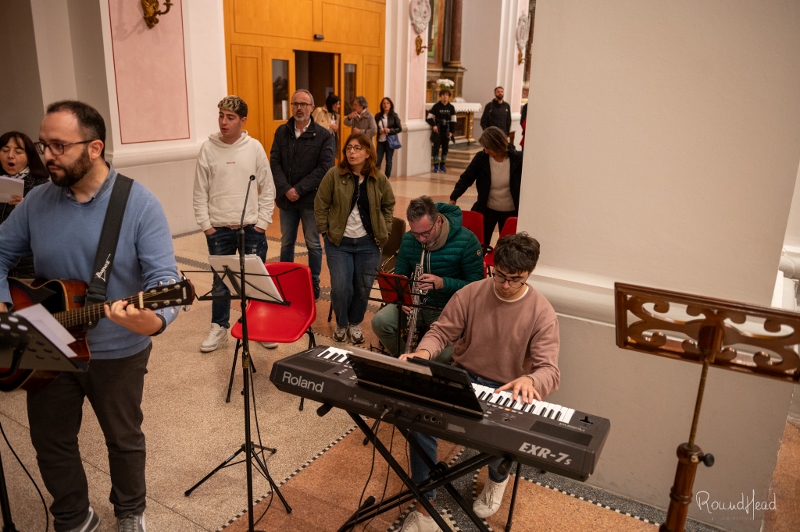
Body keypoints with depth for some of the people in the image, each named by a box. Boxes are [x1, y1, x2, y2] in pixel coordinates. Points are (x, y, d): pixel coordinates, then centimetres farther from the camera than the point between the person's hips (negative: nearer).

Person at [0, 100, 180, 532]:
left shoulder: (139, 204, -17)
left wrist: (155, 320, -44)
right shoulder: (37, 201, -4)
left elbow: (164, 277, -22)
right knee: (50, 443, 18)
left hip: (117, 353, -3)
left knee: (124, 439, 16)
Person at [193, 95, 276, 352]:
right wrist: (205, 224, -3)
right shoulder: (208, 148, -2)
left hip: (252, 227, 0)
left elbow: (268, 188, 0)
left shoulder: (254, 147, -3)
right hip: (218, 228, 1)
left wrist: (263, 221, -4)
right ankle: (219, 328, 25)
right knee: (220, 282, 11)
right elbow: (200, 191, 2)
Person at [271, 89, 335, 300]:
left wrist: (299, 189, -17)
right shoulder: (281, 132, 5)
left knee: (313, 244, 8)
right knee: (286, 243, 14)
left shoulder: (324, 136, -6)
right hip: (286, 198, 3)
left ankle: (313, 284, 21)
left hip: (311, 199, -3)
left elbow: (324, 168, -13)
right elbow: (275, 163, -1)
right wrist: (286, 189, -15)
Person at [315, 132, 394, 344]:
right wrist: (325, 231, -4)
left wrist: (384, 232, 5)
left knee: (363, 288, 6)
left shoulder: (379, 178, -1)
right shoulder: (334, 174, -7)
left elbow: (388, 206, 11)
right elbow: (321, 205, -1)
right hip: (339, 242, -1)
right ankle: (341, 324, 23)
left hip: (368, 243, 2)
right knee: (341, 288, -5)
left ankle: (355, 324, 31)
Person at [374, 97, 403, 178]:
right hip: (380, 141, 2)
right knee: (377, 161, -2)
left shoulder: (394, 115, -2)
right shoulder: (378, 116, 4)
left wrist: (390, 130, -16)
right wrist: (379, 131, -11)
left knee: (388, 161, 5)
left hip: (390, 141, -2)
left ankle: (386, 179, 14)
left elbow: (400, 128, -2)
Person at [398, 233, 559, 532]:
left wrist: (529, 380, -44)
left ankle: (497, 478, 15)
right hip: (462, 377, 2)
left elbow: (550, 371, -19)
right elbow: (441, 331, -2)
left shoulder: (542, 313, -13)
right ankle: (424, 506, -4)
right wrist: (423, 353, -26)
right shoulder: (470, 294, -7)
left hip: (508, 391, -1)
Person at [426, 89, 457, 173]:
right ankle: (435, 165, 3)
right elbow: (429, 117, -5)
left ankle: (442, 165, 21)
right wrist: (433, 125, -22)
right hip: (437, 130, -3)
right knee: (436, 146, -3)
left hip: (446, 130, 3)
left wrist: (451, 131, -3)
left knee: (445, 147, 9)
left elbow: (453, 121, 5)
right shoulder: (436, 106, -6)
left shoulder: (451, 107, 2)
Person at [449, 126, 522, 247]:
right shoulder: (481, 157, -11)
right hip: (487, 210, 1)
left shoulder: (517, 158, -13)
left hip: (510, 212, -1)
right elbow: (466, 178, -9)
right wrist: (454, 197, -22)